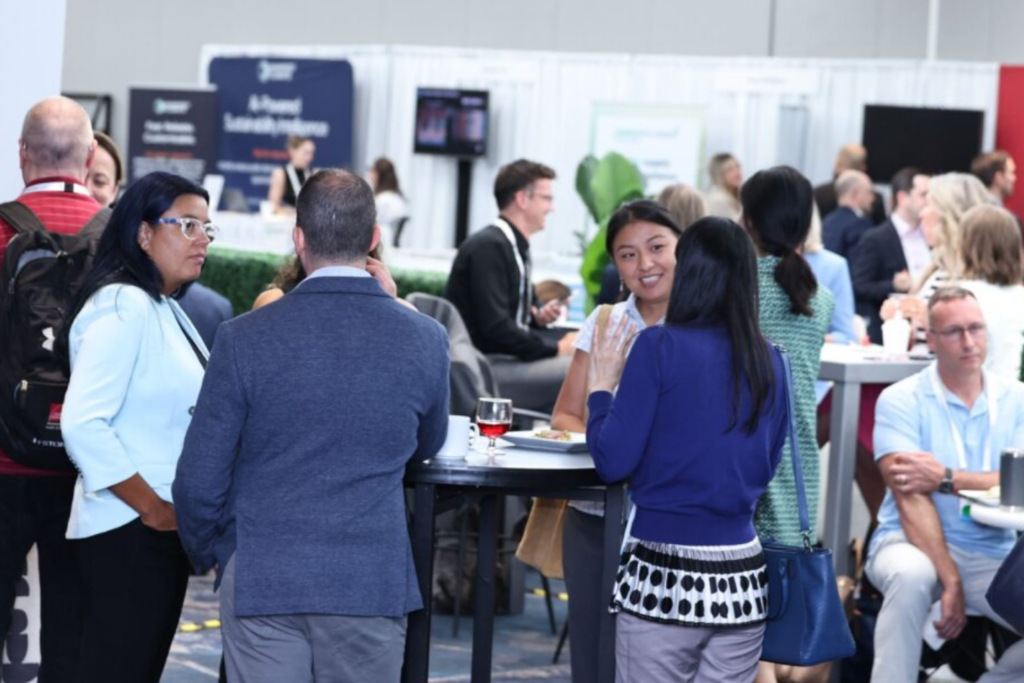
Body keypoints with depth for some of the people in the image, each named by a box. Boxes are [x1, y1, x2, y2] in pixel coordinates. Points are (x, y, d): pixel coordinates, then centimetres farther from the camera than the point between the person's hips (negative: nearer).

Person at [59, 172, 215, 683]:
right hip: (129, 531, -9)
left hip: (164, 528, 9)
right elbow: (83, 424, -23)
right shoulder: (123, 306, -14)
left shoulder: (165, 309, 15)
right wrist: (151, 508, -18)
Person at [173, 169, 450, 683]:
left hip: (262, 582, -1)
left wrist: (208, 555, 16)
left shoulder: (245, 339, -8)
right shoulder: (425, 341, -3)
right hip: (374, 583, 1)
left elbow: (199, 482, -4)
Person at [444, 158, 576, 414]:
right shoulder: (489, 247, -15)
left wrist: (537, 316, 5)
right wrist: (556, 348, -16)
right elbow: (496, 329, -22)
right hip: (483, 371, -10)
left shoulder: (515, 247, 15)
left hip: (505, 359, 10)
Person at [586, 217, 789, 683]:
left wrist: (602, 386, 6)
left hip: (664, 576, -4)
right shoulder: (769, 363, 6)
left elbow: (613, 461, -8)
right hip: (742, 578, 4)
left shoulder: (661, 347, -8)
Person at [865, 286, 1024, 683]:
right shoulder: (902, 400, -2)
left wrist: (947, 479, -19)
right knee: (911, 575, -39)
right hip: (912, 544, -3)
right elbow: (911, 499, -13)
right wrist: (950, 580, -23)